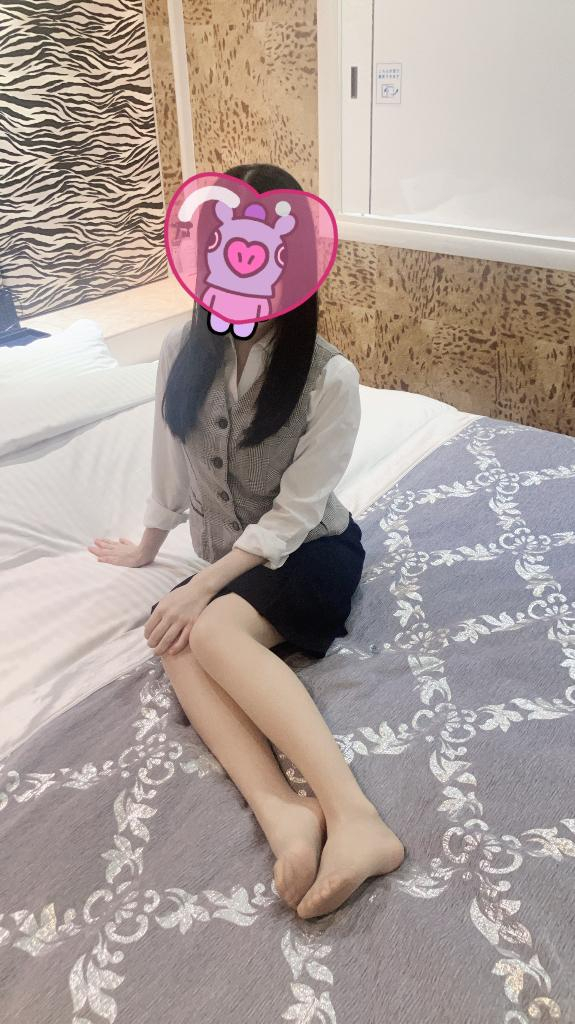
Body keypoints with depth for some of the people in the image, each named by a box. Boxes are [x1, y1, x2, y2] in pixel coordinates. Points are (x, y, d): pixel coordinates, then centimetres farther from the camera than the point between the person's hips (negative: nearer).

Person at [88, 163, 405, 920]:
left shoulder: (330, 379, -17)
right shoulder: (184, 354, -3)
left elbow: (291, 518, -16)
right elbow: (171, 471, 11)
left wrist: (201, 587, -21)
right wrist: (145, 550, 22)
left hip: (310, 552, -4)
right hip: (228, 563, 5)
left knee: (212, 630, -33)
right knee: (178, 643, -28)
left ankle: (354, 817, -40)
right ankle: (285, 814, -40)